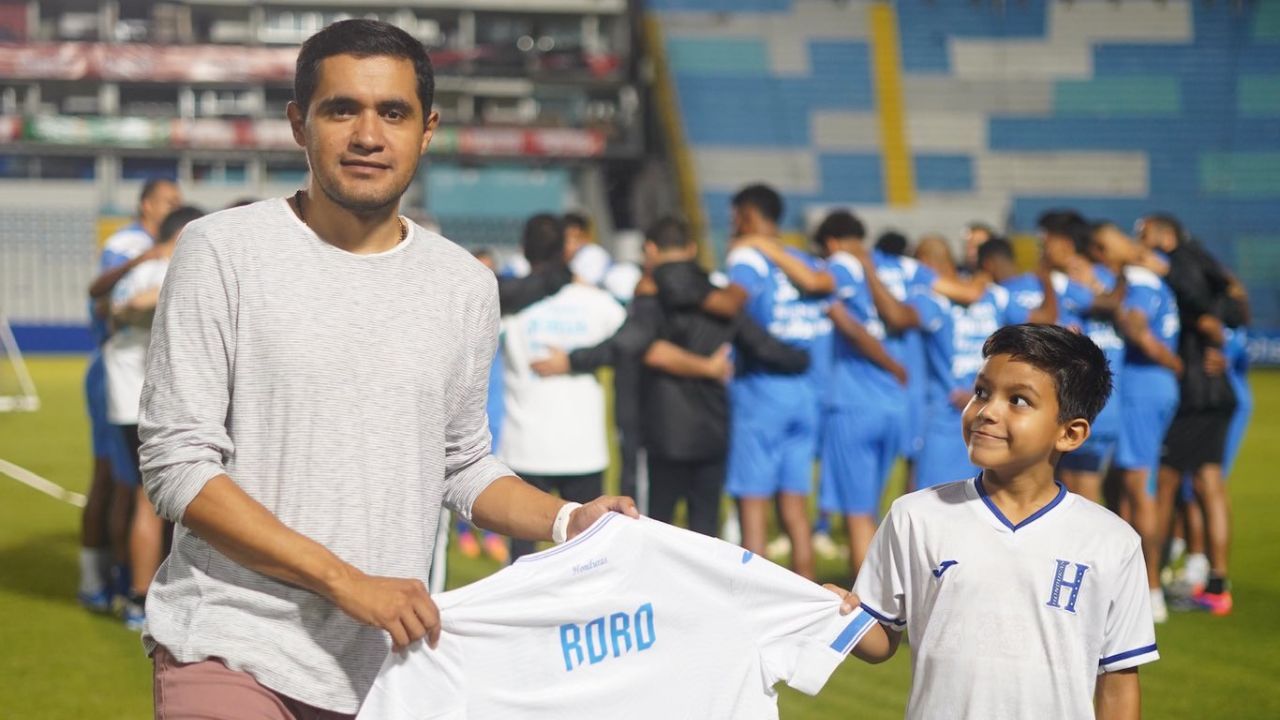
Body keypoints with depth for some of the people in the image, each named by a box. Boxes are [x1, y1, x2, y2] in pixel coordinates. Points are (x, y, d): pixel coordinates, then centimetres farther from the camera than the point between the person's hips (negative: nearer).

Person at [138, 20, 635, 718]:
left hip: (390, 660, 4)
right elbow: (177, 464, -9)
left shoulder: (467, 286, 8)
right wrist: (348, 582, -15)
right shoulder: (221, 250, -4)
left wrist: (567, 521, 1)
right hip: (230, 651, -3)